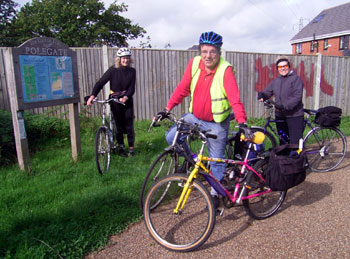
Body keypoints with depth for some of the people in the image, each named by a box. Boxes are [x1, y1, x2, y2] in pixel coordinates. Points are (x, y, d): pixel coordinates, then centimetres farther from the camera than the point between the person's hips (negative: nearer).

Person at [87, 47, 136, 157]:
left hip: (127, 100, 1)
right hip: (115, 101, -1)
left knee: (129, 125, 1)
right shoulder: (113, 70, -7)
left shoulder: (132, 71, -1)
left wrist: (126, 97, -28)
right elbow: (100, 82, -13)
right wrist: (92, 96, -26)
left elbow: (132, 88, -7)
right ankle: (120, 146, 22)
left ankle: (131, 148, 15)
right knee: (119, 125, 4)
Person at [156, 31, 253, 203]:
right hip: (194, 116, 4)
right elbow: (182, 88, -1)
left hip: (217, 123, -4)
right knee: (171, 137, -7)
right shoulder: (194, 63, -8)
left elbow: (235, 98, -26)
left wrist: (242, 122, -38)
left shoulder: (225, 70, -20)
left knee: (216, 160, 6)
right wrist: (167, 109, -5)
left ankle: (215, 192, 30)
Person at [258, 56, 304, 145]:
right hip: (280, 116, 6)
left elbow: (297, 96, -16)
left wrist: (284, 106, -26)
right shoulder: (276, 81, 13)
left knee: (295, 144, -6)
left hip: (294, 116, -6)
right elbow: (268, 91, 8)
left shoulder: (296, 78, -6)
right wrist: (262, 95, -16)